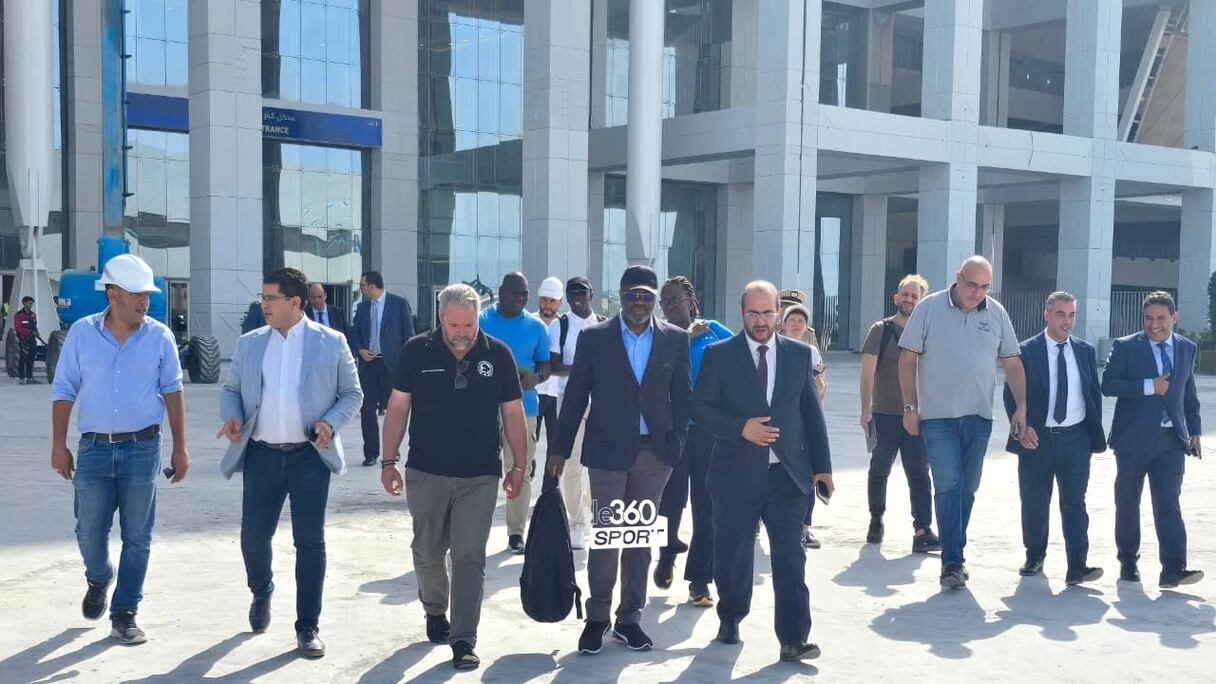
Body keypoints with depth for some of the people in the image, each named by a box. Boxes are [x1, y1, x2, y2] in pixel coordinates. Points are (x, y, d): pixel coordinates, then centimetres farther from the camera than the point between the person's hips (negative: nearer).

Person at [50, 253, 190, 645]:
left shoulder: (159, 336, -1)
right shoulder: (82, 333, 0)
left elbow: (172, 392, 3)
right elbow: (64, 391, 3)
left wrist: (180, 448, 1)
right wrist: (59, 445, -1)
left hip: (143, 448, 0)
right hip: (94, 447, 1)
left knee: (137, 536, 3)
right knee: (89, 531, 9)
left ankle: (124, 615, 14)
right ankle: (99, 580, 41)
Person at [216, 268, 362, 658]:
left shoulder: (331, 342, 0)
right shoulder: (249, 343, 8)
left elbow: (352, 394, 4)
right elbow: (230, 389, 15)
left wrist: (331, 422, -14)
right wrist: (232, 416, -6)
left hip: (309, 456, -3)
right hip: (261, 455, 3)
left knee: (310, 542, 0)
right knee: (253, 538, 8)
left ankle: (308, 627, 11)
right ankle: (261, 593, 40)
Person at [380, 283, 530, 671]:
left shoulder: (498, 354, -2)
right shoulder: (417, 351, -3)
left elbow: (513, 414, 3)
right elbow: (398, 408, 2)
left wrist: (519, 466, 2)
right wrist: (388, 461, -1)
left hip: (480, 476, -1)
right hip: (426, 472, 1)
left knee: (469, 557, -4)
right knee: (428, 553, 14)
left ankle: (463, 641, 1)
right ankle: (435, 612, 39)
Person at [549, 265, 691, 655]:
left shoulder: (675, 339, 4)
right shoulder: (593, 338, -1)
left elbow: (682, 396, 8)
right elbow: (575, 396, 1)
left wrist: (676, 441, 0)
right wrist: (561, 449, 2)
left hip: (655, 452, 2)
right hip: (608, 451, -2)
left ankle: (629, 619, 22)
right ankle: (597, 619, 16)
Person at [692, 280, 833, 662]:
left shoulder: (800, 354, 7)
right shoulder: (719, 355, 0)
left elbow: (812, 412, 8)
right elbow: (700, 407, -2)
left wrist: (822, 466, 4)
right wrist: (741, 428, -17)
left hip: (788, 473, 1)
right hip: (736, 474, -1)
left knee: (790, 556, -5)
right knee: (733, 555, 11)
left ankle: (794, 639, -2)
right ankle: (730, 619, 33)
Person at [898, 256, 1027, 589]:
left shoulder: (996, 313, 5)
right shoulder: (929, 308, -4)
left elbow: (1012, 363, 9)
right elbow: (908, 359, -2)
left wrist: (1021, 407, 1)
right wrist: (910, 407, -6)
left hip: (979, 416, 3)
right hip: (938, 415, -3)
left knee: (967, 488, 11)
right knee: (948, 487, -9)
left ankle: (955, 555, 24)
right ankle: (952, 561, -5)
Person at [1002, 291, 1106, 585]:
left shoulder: (1086, 351, 8)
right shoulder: (1026, 351, -2)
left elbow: (1094, 394, 13)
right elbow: (1012, 394, -2)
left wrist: (1095, 434, 7)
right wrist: (1022, 427, -15)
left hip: (1075, 439, 1)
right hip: (1036, 439, -1)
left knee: (1075, 503, -5)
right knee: (1034, 504, 8)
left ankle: (1077, 567, -7)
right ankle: (1034, 558, 25)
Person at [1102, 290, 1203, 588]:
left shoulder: (1187, 349, 10)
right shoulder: (1125, 347, -2)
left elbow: (1189, 394, 17)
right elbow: (1108, 385, -11)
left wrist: (1194, 430, 14)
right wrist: (1148, 386, -18)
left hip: (1171, 440, 2)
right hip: (1133, 439, -2)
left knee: (1168, 503, -8)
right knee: (1128, 503, 8)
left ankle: (1173, 569, -12)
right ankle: (1128, 562, 21)